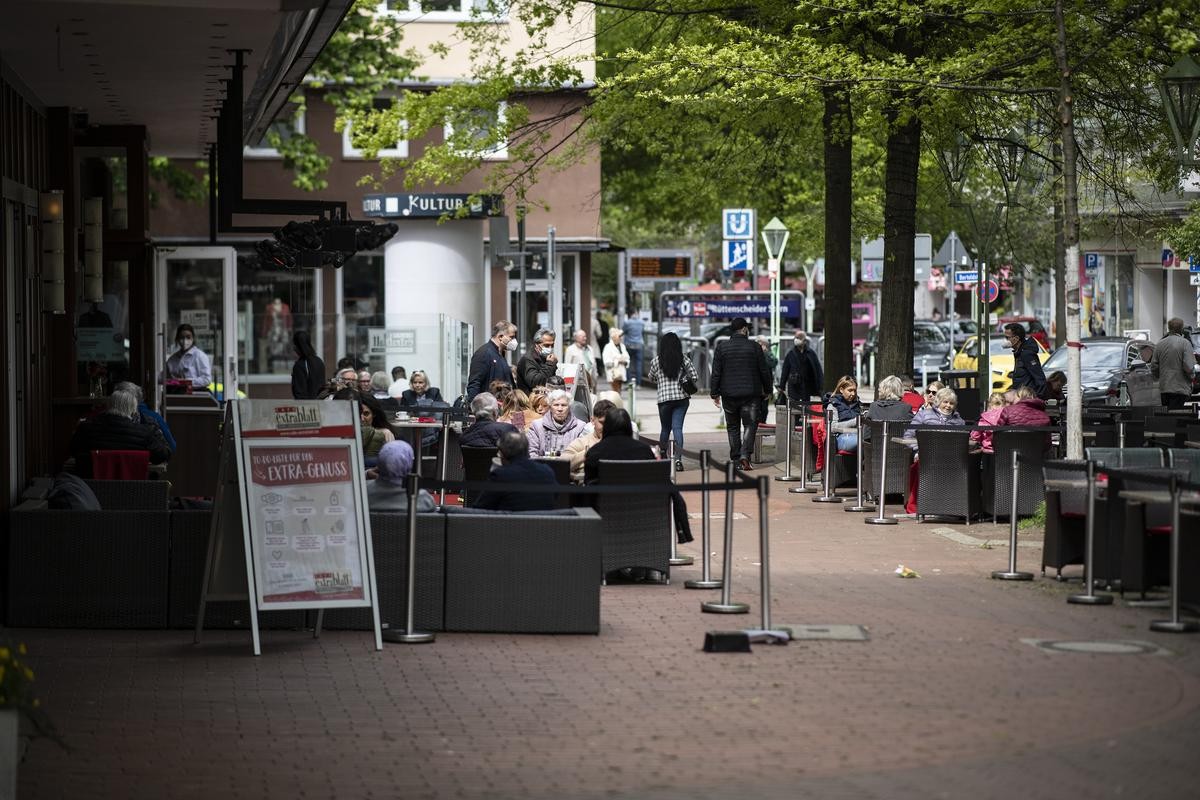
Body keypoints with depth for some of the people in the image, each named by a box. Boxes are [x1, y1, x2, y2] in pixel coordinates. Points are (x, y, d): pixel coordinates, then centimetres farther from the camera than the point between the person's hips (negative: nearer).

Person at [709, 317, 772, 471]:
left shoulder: (722, 348, 0)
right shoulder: (754, 347, -2)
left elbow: (716, 373, 0)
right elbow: (764, 372, 3)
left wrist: (714, 393, 6)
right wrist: (767, 390, 16)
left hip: (729, 395, 2)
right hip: (750, 394, -2)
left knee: (733, 427, 11)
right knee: (750, 425, 2)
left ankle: (736, 460, 11)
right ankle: (745, 455, -15)